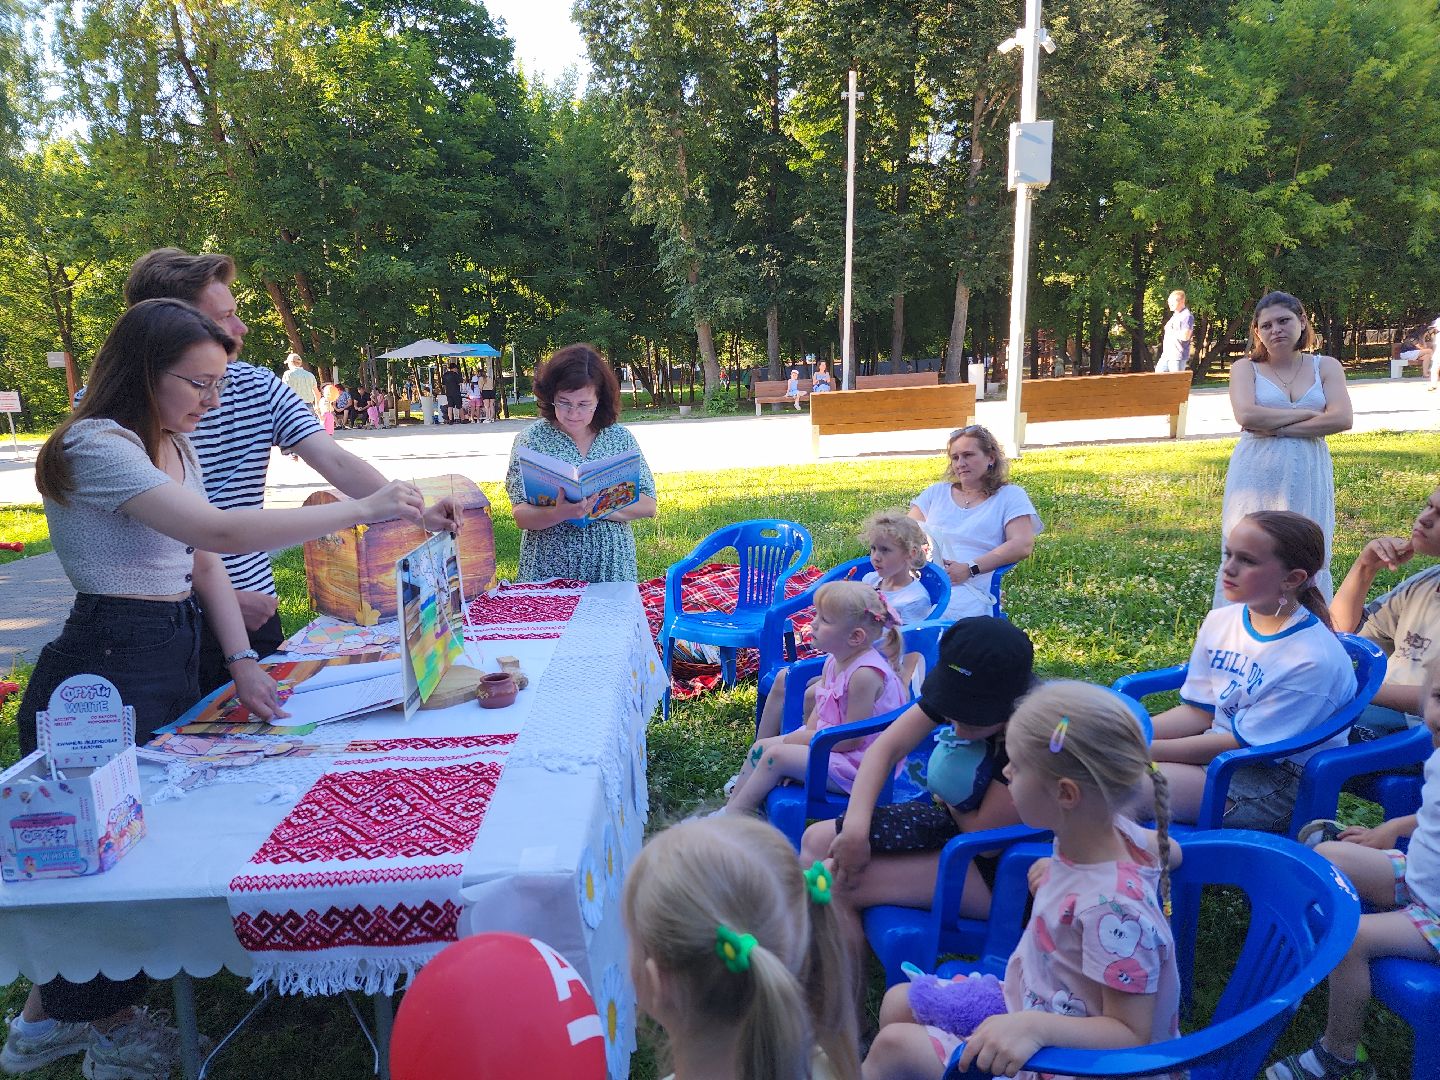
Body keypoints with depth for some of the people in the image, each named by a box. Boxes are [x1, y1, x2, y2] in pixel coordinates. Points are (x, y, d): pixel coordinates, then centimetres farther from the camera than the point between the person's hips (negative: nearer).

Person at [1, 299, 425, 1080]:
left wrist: (242, 662, 0)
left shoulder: (175, 448, 10)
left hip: (171, 664, 9)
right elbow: (219, 532, -31)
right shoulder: (97, 448, -19)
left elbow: (205, 562, 10)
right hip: (105, 672, -9)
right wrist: (361, 510, -30)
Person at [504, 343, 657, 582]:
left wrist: (598, 507, -13)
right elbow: (521, 516, -7)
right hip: (548, 571, -1)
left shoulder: (621, 438, 7)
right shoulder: (531, 439, 1)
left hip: (612, 569, 1)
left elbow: (648, 506, 2)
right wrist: (559, 513, -26)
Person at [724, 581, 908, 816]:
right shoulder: (833, 662, 3)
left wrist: (800, 739, -14)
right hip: (823, 742, 10)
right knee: (761, 746, 5)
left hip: (856, 765, -9)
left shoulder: (865, 673, -26)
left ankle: (734, 815, -1)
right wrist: (804, 737, -11)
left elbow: (850, 739, -24)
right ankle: (732, 807, 13)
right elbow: (818, 712, 9)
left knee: (776, 755, -17)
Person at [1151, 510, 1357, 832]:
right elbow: (1199, 711, 7)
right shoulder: (1220, 621, 2)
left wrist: (1146, 749, -20)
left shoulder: (1312, 658, -21)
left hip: (1282, 784, -7)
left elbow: (1246, 743, -19)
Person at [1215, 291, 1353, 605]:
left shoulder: (1326, 367, 8)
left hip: (1307, 476, 2)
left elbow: (1341, 418, -7)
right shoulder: (1245, 368, 4)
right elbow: (1246, 415, -15)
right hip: (1256, 476, -1)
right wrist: (1307, 414, -9)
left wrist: (1275, 427, -12)